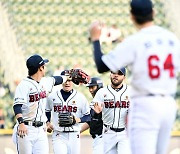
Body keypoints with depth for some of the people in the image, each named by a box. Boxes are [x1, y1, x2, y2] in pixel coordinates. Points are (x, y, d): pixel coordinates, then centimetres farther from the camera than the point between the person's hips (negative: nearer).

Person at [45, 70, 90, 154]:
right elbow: (47, 111, 23)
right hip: (58, 135, -1)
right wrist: (47, 123, 7)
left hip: (74, 136, 1)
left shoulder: (80, 97, 1)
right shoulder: (52, 96, 5)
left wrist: (78, 119, -12)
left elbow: (88, 116, 6)